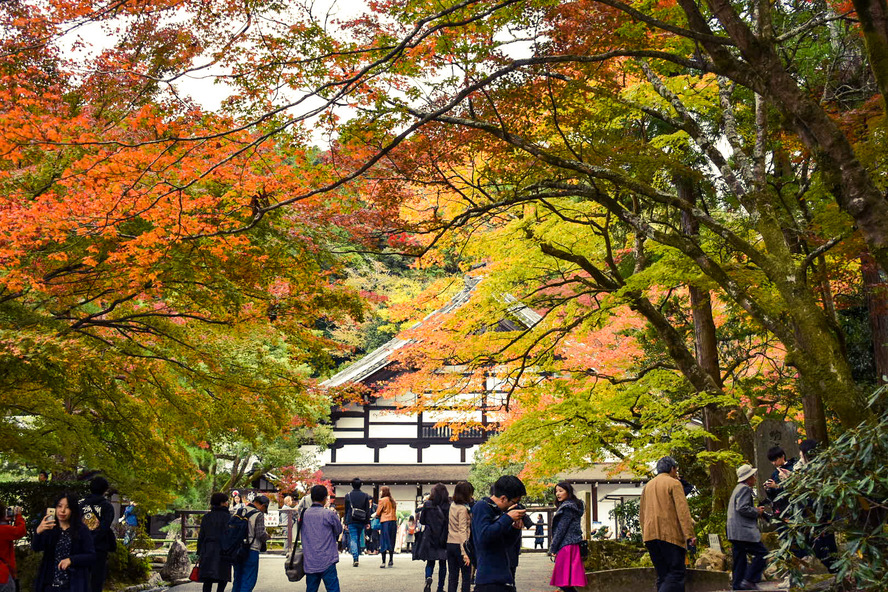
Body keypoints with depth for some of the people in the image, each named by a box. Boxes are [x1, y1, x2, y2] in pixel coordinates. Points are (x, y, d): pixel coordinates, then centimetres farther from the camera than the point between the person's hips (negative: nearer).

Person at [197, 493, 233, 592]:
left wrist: (200, 553, 15)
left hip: (207, 551, 5)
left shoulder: (206, 517, 9)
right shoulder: (227, 517, -7)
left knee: (207, 581, 6)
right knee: (223, 578, 5)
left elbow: (201, 536, 10)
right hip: (221, 550, -5)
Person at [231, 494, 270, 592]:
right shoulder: (259, 515, -11)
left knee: (237, 579, 17)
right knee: (248, 581, 0)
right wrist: (267, 536, 6)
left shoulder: (239, 512, 9)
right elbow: (260, 534, -15)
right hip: (251, 551, -7)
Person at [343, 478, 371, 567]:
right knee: (359, 539, 15)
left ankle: (355, 558, -19)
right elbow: (367, 510, 3)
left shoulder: (348, 495, 0)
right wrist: (367, 522, 5)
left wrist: (346, 522, 10)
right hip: (361, 521, 2)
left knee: (353, 539, -4)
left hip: (351, 521, -2)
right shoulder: (365, 496, 4)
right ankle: (356, 557, 20)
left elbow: (346, 509, 5)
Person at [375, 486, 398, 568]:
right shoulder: (393, 501, 12)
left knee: (383, 542, -3)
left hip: (385, 522, -5)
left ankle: (383, 562, -8)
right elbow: (394, 511, 13)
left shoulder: (382, 500, -5)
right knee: (391, 542, 10)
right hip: (394, 521, 5)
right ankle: (391, 561, 11)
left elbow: (378, 513, -2)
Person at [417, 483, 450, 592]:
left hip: (430, 538, 0)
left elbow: (421, 521, 1)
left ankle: (428, 578, -18)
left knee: (430, 562, 11)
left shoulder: (427, 505, -6)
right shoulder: (448, 506, -8)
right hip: (444, 539, 0)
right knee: (442, 563, 11)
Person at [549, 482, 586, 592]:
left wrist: (553, 548, -8)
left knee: (564, 583, -10)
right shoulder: (574, 506, 19)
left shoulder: (567, 507, -11)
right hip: (572, 545, 10)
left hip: (567, 547, -10)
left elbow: (561, 529, -14)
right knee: (563, 582, 10)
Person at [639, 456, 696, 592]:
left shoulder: (648, 486, 20)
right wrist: (690, 534, -15)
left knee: (663, 576, 8)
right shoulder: (674, 483, -1)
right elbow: (682, 510, -11)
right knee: (676, 573, -7)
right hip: (670, 534, -7)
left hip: (650, 535, 7)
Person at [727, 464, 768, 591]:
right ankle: (749, 580, -12)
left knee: (740, 559, 10)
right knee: (762, 553, -9)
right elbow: (742, 508, -21)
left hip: (735, 533, 11)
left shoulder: (738, 488, 23)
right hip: (744, 531, -11)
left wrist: (755, 510, 19)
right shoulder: (745, 489, -10)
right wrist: (757, 511, -7)